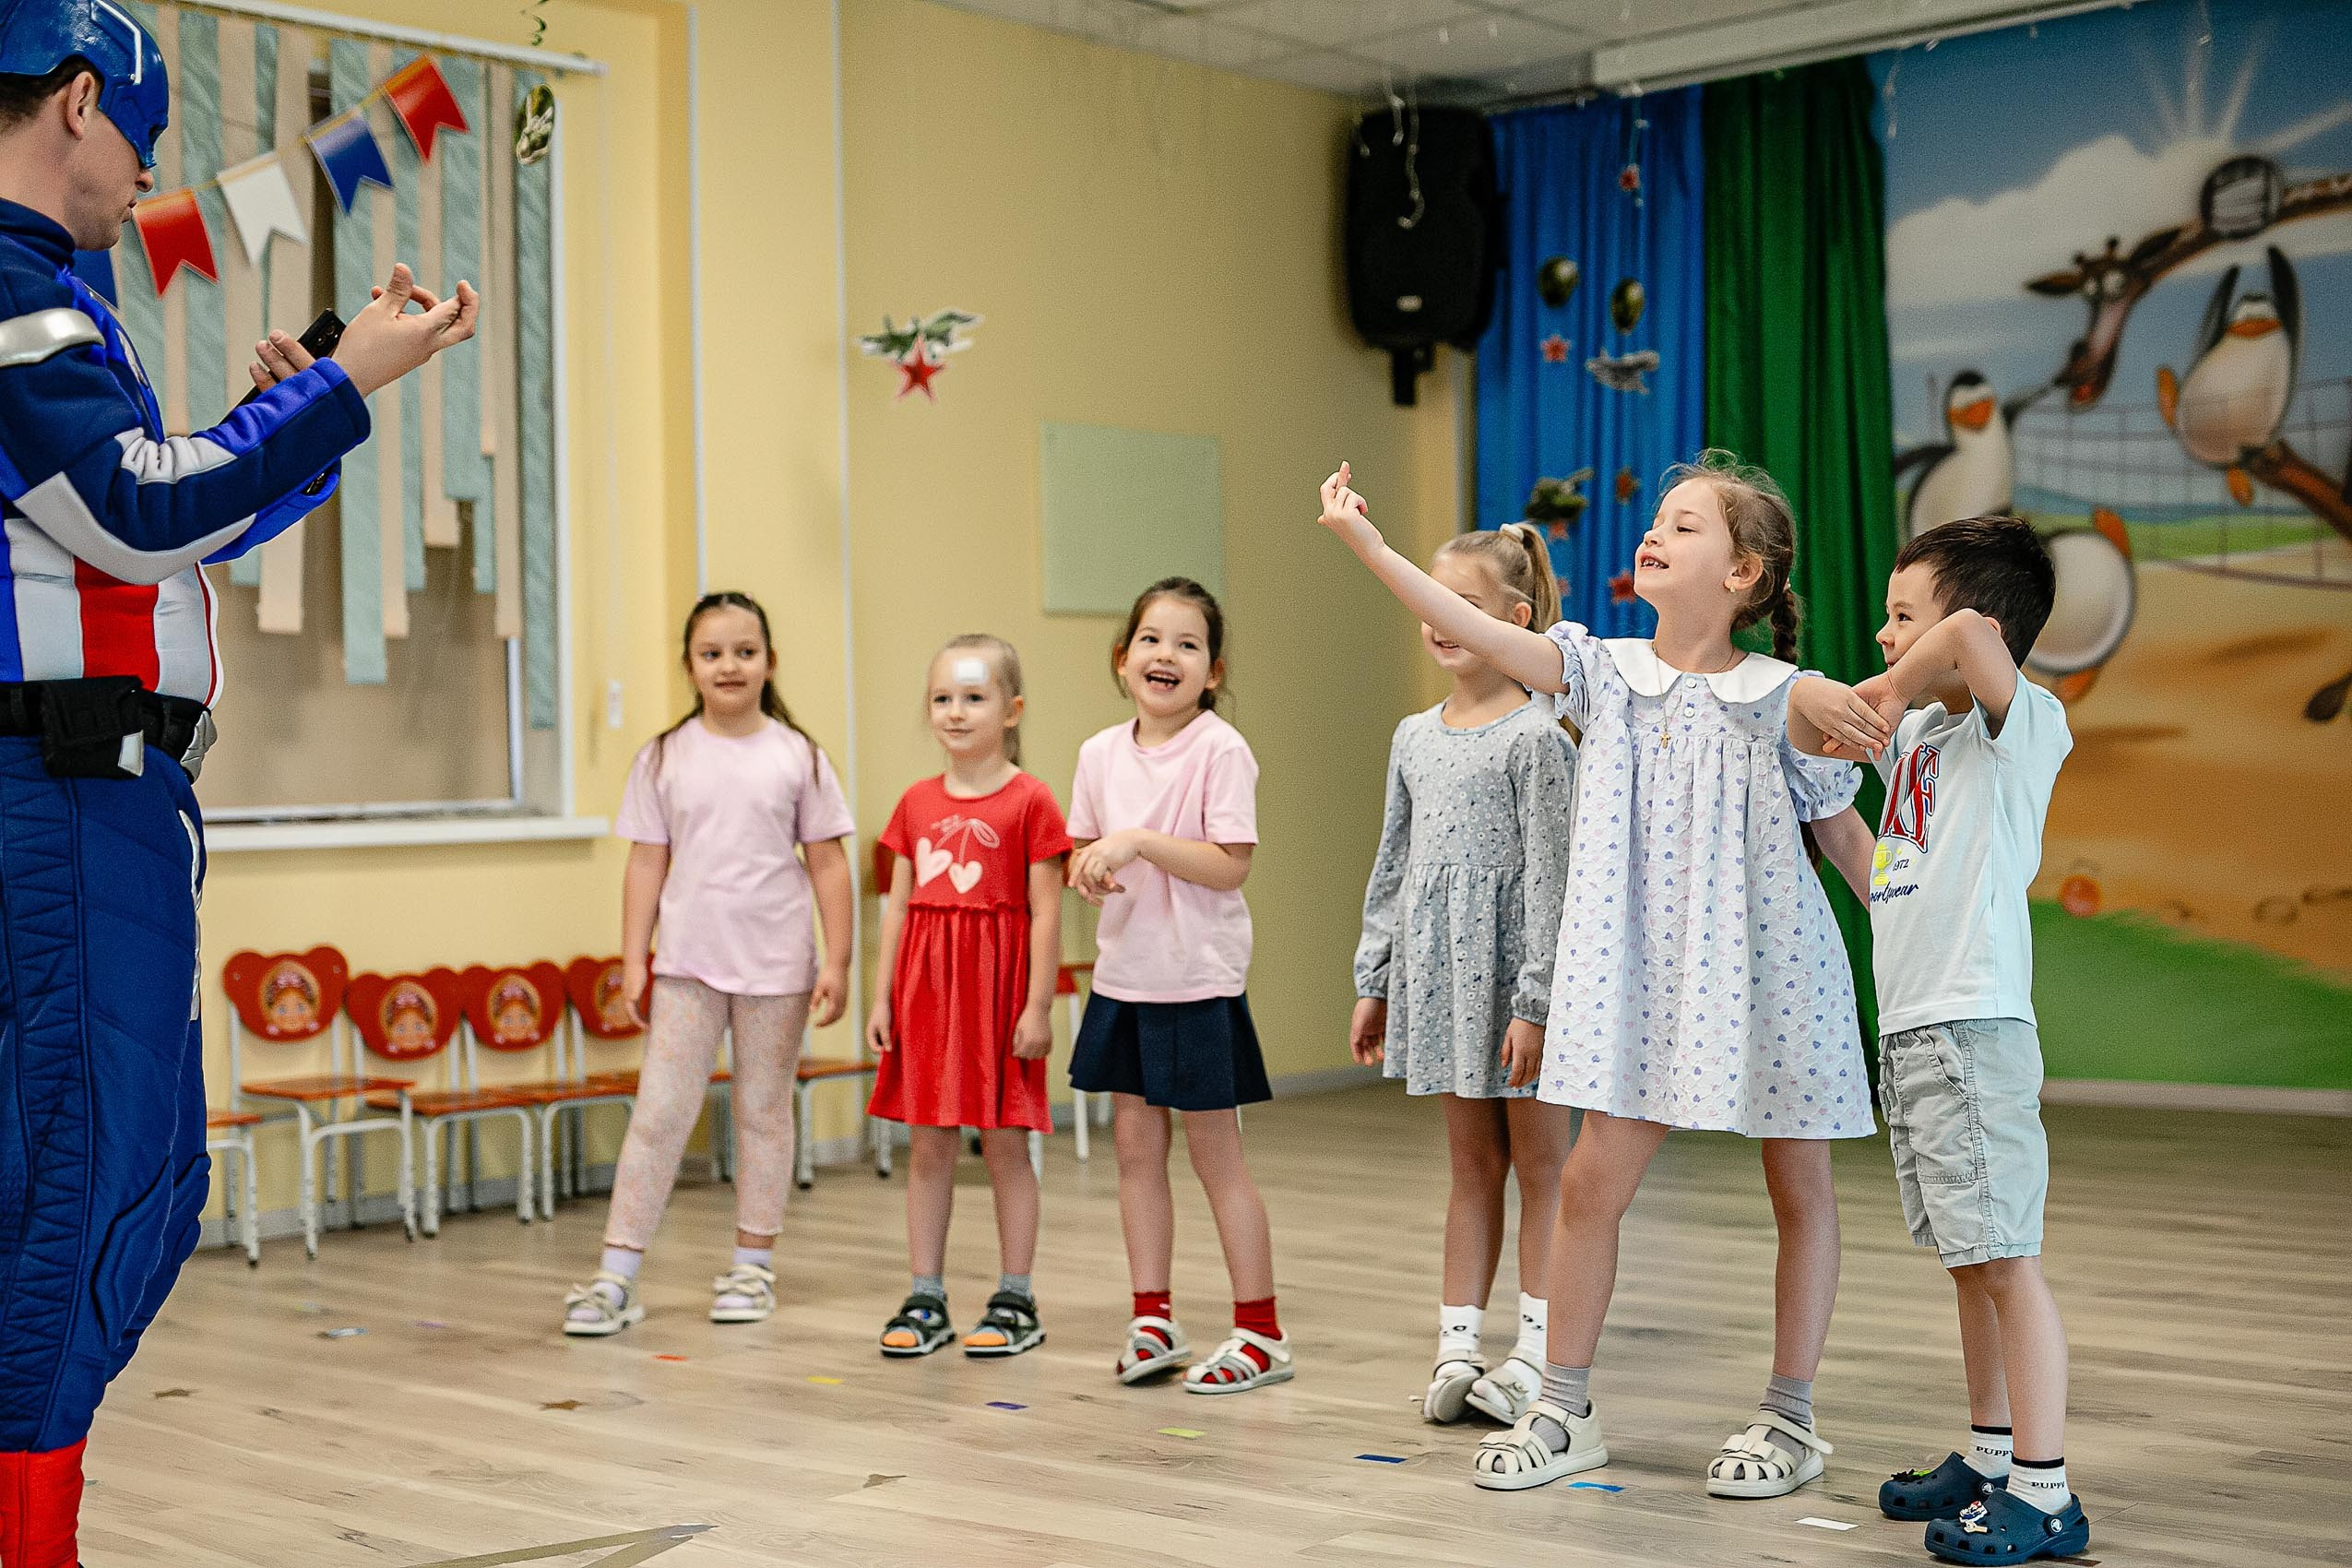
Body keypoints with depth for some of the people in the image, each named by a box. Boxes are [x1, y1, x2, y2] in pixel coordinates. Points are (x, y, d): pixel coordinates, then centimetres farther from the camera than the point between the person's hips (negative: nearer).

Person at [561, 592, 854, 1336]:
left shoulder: (797, 756, 1)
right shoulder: (665, 758, 3)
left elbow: (828, 864, 2)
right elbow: (647, 863, 5)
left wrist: (837, 962, -3)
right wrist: (633, 959, 0)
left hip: (775, 965, 0)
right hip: (687, 962, 0)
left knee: (764, 1113, 9)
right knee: (658, 1112, -3)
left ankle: (753, 1266, 20)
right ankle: (616, 1275, -1)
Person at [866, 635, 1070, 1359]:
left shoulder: (1029, 801, -6)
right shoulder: (917, 803, 9)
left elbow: (1045, 912, -8)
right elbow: (898, 904, 11)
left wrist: (1038, 1006, -11)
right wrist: (883, 995, 7)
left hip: (998, 984, -5)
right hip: (925, 982, 5)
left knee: (1004, 1143, 3)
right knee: (927, 1144, 8)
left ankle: (1015, 1301, 13)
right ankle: (926, 1299, 16)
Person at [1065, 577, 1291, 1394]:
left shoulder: (1221, 751, -12)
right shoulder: (1101, 753, 5)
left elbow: (1230, 864, -18)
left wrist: (1138, 841, -23)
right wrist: (1087, 865, -8)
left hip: (1198, 977, -6)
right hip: (1123, 971, 6)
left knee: (1214, 1151, 1)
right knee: (1135, 1143, 9)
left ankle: (1261, 1331, 12)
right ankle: (1153, 1319, 21)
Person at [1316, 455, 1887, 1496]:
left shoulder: (1785, 699, -5)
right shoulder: (1604, 670, 0)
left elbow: (1847, 836, 2)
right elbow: (1478, 633, -11)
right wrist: (1365, 543, -20)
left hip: (1771, 963, -2)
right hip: (1642, 969, 2)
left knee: (1799, 1188, 8)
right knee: (1591, 1182, 1)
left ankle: (1790, 1418, 21)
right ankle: (1563, 1410, 14)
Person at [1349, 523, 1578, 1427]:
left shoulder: (1535, 736, -9)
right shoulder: (1415, 737, 10)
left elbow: (1551, 875, -13)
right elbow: (1393, 867, 15)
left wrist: (1535, 1003, -17)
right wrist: (1373, 982, 13)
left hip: (1516, 974, -6)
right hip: (1442, 973, 6)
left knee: (1541, 1164, 3)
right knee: (1473, 1165, 12)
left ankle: (1537, 1354, 9)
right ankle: (1458, 1345, 16)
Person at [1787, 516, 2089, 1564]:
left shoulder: (2025, 727, -11)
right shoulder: (1918, 729, 13)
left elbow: (1973, 638, -31)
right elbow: (1808, 710, 24)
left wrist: (1896, 686, -16)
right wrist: (1827, 708, 3)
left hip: (1973, 1030, -9)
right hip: (1907, 1031, 9)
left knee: (2006, 1260, -6)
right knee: (1969, 1264, 17)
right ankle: (1991, 1459, 27)